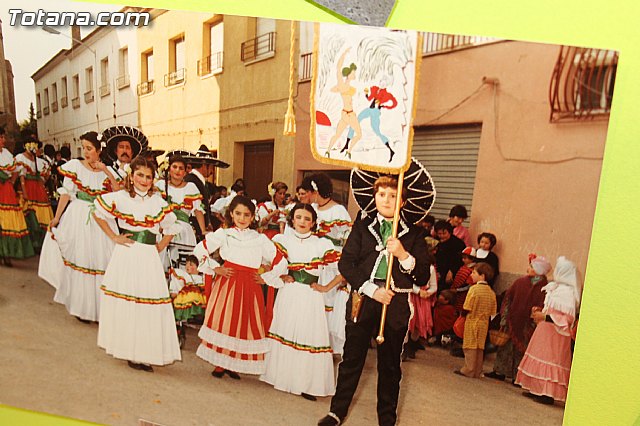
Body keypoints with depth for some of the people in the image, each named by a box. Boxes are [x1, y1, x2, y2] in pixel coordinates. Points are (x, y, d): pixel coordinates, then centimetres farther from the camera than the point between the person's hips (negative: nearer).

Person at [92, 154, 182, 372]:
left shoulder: (159, 202, 5)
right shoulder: (119, 198, -1)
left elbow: (171, 228, 15)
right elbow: (98, 214, 12)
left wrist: (160, 247, 4)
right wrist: (114, 237, 4)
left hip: (149, 258, 2)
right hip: (125, 256, -2)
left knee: (149, 302, 3)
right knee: (124, 303, 4)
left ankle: (144, 353, 18)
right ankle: (128, 351, 19)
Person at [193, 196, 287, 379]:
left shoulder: (260, 239, 6)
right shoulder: (223, 234, 4)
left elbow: (281, 263, 8)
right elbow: (199, 250, 4)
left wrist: (265, 278, 2)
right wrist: (215, 268, -2)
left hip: (249, 288, 1)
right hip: (226, 284, -1)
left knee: (245, 325, 4)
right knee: (222, 322, 0)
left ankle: (234, 364, 21)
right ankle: (220, 364, 18)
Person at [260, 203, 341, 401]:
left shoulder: (322, 244, -1)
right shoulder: (282, 240, 4)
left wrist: (326, 287, -4)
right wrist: (280, 276, -5)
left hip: (310, 298, -1)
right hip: (287, 295, 1)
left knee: (310, 337, -1)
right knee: (284, 333, 5)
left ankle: (307, 384, 12)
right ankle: (282, 376, 24)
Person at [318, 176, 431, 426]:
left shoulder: (413, 234, 2)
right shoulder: (362, 227, 2)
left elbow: (423, 277, -1)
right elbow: (345, 263, -4)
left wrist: (404, 255, -18)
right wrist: (371, 289, -13)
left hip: (396, 304, 1)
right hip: (364, 299, 0)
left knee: (390, 365, 14)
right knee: (352, 358, 9)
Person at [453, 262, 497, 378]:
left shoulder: (474, 288, -17)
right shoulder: (491, 292, 2)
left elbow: (467, 309, -15)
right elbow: (492, 312, 5)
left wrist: (462, 315, 2)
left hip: (472, 322, -6)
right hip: (484, 324, 6)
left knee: (470, 347, 3)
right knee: (480, 347, 14)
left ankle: (468, 370, 9)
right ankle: (477, 372, 21)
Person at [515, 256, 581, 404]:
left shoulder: (567, 292, -18)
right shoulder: (555, 288, 11)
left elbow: (567, 318, -24)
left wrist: (545, 317, -24)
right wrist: (540, 311, 8)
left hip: (555, 334, -9)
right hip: (545, 331, 9)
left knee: (550, 361, -3)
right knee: (539, 358, 13)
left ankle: (548, 394, 6)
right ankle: (537, 390, 21)